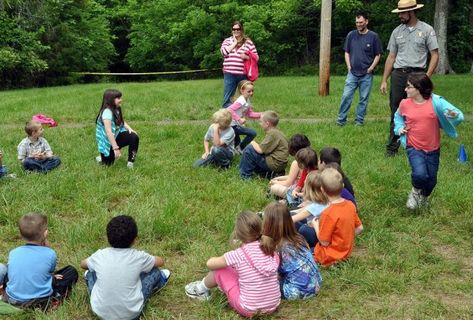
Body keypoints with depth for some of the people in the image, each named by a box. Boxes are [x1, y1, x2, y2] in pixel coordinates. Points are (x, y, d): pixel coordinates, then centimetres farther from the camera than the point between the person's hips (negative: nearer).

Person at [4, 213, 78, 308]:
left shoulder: (13, 253, -7)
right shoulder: (50, 254, -16)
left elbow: (10, 275, 8)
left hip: (13, 300, 5)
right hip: (40, 301, -4)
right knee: (72, 272, 10)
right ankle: (54, 298, 3)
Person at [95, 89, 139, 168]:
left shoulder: (116, 110, -1)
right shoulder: (107, 112, -28)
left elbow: (122, 122, 10)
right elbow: (108, 131, -34)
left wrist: (129, 129, -12)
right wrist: (115, 148, -36)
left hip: (116, 136, 7)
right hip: (107, 142, -7)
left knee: (134, 137, -15)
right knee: (108, 163, -4)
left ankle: (131, 162, -4)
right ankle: (104, 157, 31)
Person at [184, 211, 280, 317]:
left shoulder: (238, 255, -17)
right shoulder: (270, 250, -5)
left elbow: (210, 263, -3)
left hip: (249, 310, -5)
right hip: (273, 306, 5)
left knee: (219, 269, 10)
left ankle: (202, 289, 38)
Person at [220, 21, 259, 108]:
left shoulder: (248, 42, 6)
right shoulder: (227, 41, 12)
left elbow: (256, 57, 4)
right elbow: (223, 51, -7)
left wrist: (246, 57, -14)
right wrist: (234, 43, -2)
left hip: (243, 74, -1)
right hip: (229, 74, 1)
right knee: (227, 99, 2)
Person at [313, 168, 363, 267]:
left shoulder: (329, 213, -30)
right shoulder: (350, 205, -9)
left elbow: (324, 242, -22)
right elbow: (359, 228, 2)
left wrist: (316, 226, -7)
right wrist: (344, 238, 10)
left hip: (330, 256, -7)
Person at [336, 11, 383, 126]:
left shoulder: (373, 36, -3)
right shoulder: (351, 35, 3)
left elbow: (378, 55, 2)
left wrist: (371, 68, -6)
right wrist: (349, 66, 3)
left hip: (367, 75, -1)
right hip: (352, 73, 1)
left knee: (364, 99, 6)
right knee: (346, 96, -3)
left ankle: (359, 120, 16)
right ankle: (341, 120, 4)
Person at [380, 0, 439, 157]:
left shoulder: (426, 30, 1)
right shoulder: (397, 31, 11)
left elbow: (435, 55, -1)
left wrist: (427, 77, -12)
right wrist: (384, 80, 9)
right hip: (398, 74, 3)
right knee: (396, 113, 4)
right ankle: (392, 147, 10)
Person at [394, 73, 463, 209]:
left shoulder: (436, 102, -14)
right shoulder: (405, 103, -6)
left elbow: (459, 116, -15)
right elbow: (398, 116, 17)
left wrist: (454, 115, -38)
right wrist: (399, 127, -2)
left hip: (433, 149, 1)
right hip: (414, 148, 0)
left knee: (431, 180, 11)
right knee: (420, 174, -24)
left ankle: (423, 197, 46)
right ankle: (416, 191, 12)